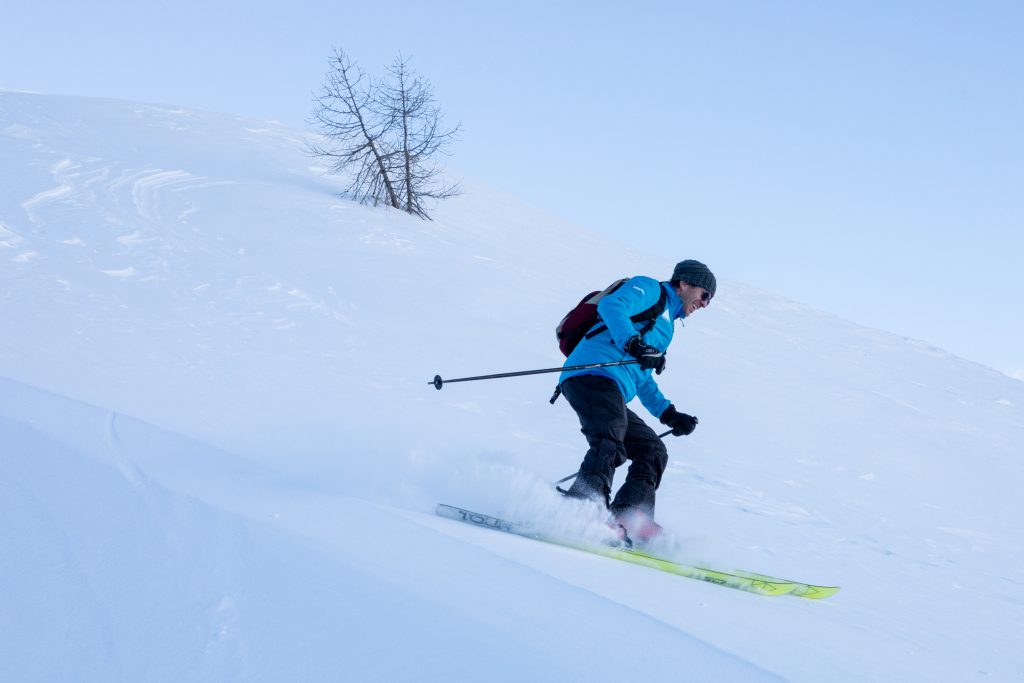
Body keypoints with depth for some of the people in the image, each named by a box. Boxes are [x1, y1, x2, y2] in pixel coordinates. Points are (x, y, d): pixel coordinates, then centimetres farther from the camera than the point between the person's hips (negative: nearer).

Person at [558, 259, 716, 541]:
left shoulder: (665, 325, 36)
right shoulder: (650, 289, 10)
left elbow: (642, 379, 41)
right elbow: (611, 305, -12)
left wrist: (668, 414, 30)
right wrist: (634, 343, -26)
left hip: (611, 391, 10)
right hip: (593, 374, -10)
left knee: (653, 452, 6)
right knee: (610, 446, -30)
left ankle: (628, 519, -10)